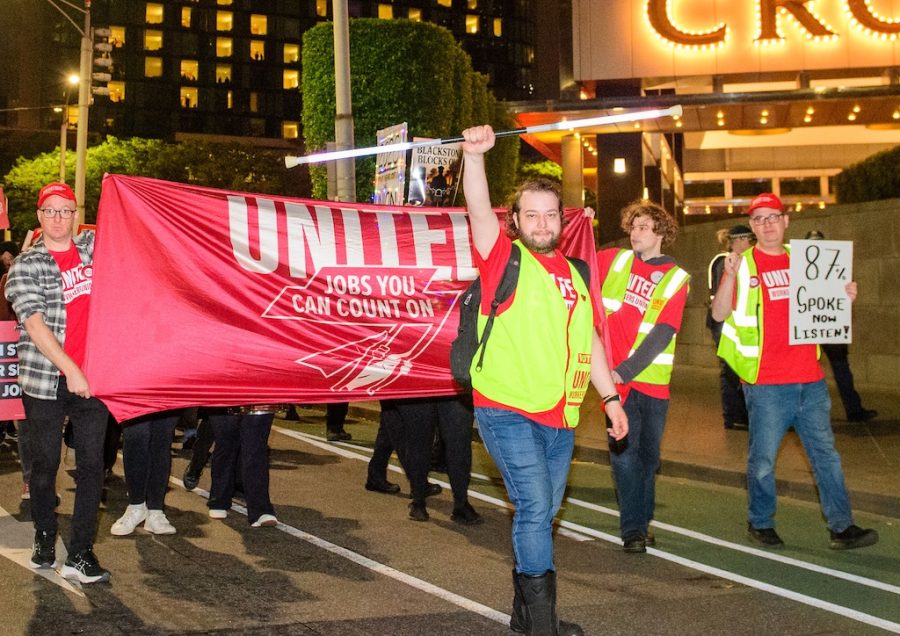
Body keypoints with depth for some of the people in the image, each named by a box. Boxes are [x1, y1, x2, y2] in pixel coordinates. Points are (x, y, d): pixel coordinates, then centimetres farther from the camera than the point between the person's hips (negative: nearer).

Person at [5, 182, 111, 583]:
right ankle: (44, 541, 28)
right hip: (46, 381, -2)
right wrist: (70, 370, -17)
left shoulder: (93, 246, 8)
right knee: (44, 466, 9)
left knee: (92, 466, -1)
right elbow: (35, 325, -11)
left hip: (92, 378, 3)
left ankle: (80, 554, 4)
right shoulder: (26, 265, -2)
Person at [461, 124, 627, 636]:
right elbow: (480, 211, -21)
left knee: (542, 513, 14)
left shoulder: (575, 274, 13)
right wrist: (475, 155, -35)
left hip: (561, 417, 6)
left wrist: (611, 397, 17)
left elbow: (589, 340, 19)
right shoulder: (505, 258, -3)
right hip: (508, 411, -6)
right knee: (535, 507, -13)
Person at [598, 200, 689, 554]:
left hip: (653, 379, 0)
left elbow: (662, 335, -11)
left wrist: (625, 370, -20)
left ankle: (642, 522, 25)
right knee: (625, 452, -7)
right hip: (616, 376, 0)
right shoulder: (615, 260, 5)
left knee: (649, 454, 10)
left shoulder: (676, 279, -1)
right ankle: (632, 528, 0)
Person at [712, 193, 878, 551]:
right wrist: (730, 274, -27)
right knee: (763, 458, 2)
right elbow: (719, 314, -12)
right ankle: (760, 524, 18)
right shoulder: (743, 264, -2)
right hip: (766, 382, -4)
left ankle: (842, 527, 11)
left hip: (810, 379, 5)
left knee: (826, 454, 6)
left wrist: (845, 297, 2)